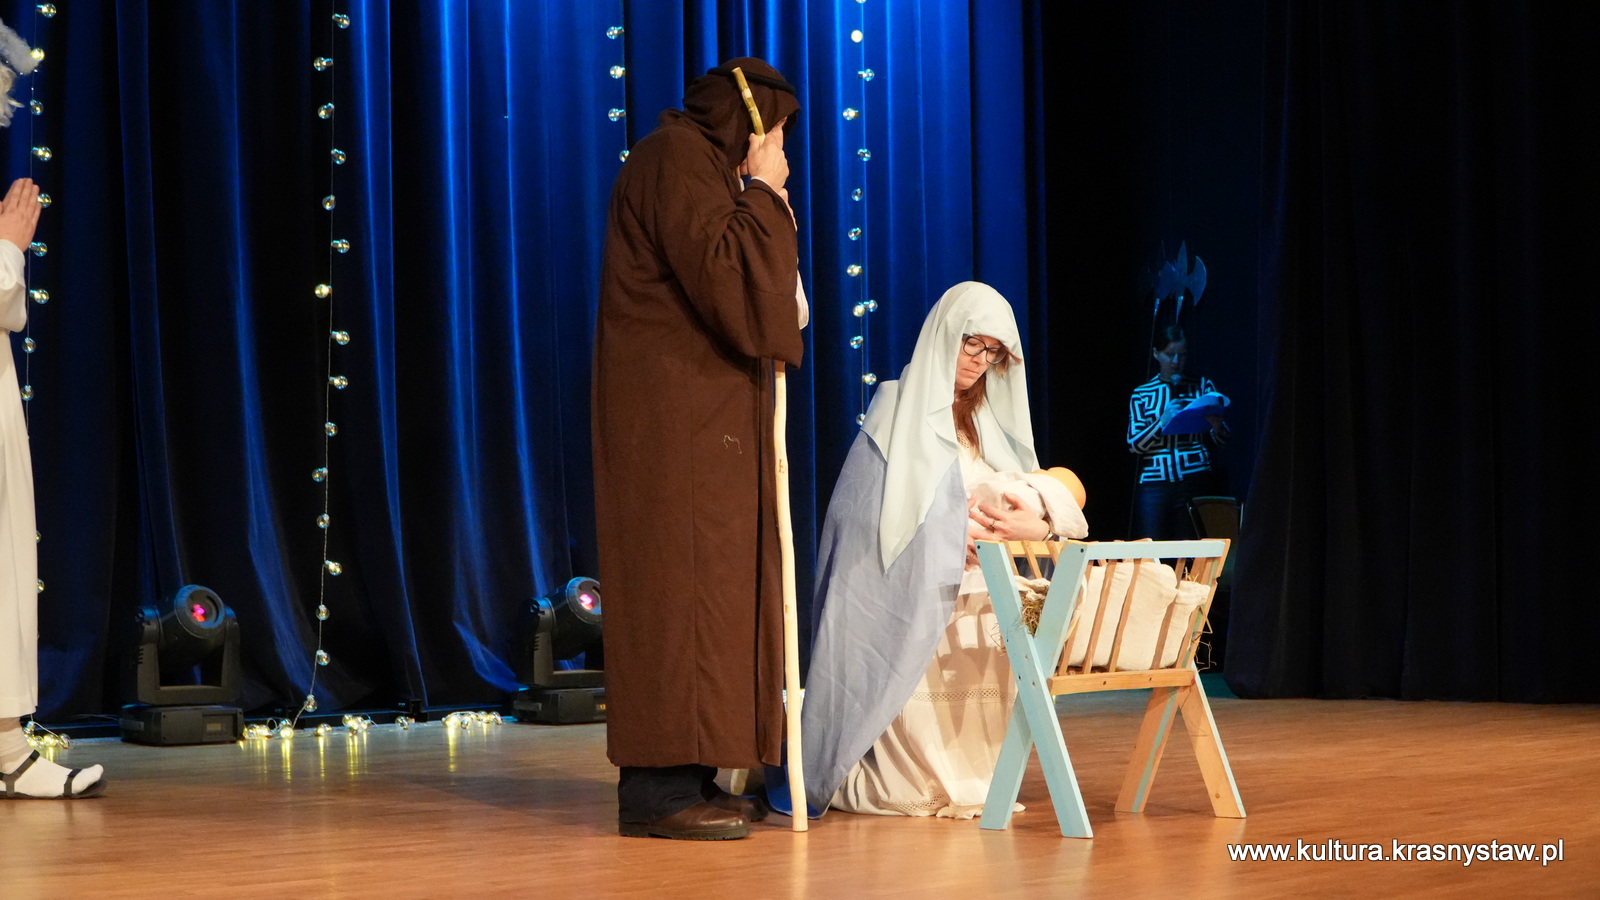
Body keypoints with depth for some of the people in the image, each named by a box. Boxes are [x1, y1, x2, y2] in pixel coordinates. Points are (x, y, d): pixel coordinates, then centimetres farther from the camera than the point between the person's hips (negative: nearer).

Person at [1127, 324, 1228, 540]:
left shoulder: (1202, 386, 13)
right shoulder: (1142, 394, 13)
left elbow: (1222, 442, 10)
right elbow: (1134, 444, 4)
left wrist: (1216, 426, -12)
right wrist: (1162, 422, -12)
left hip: (1196, 482, 0)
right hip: (1154, 484, 0)